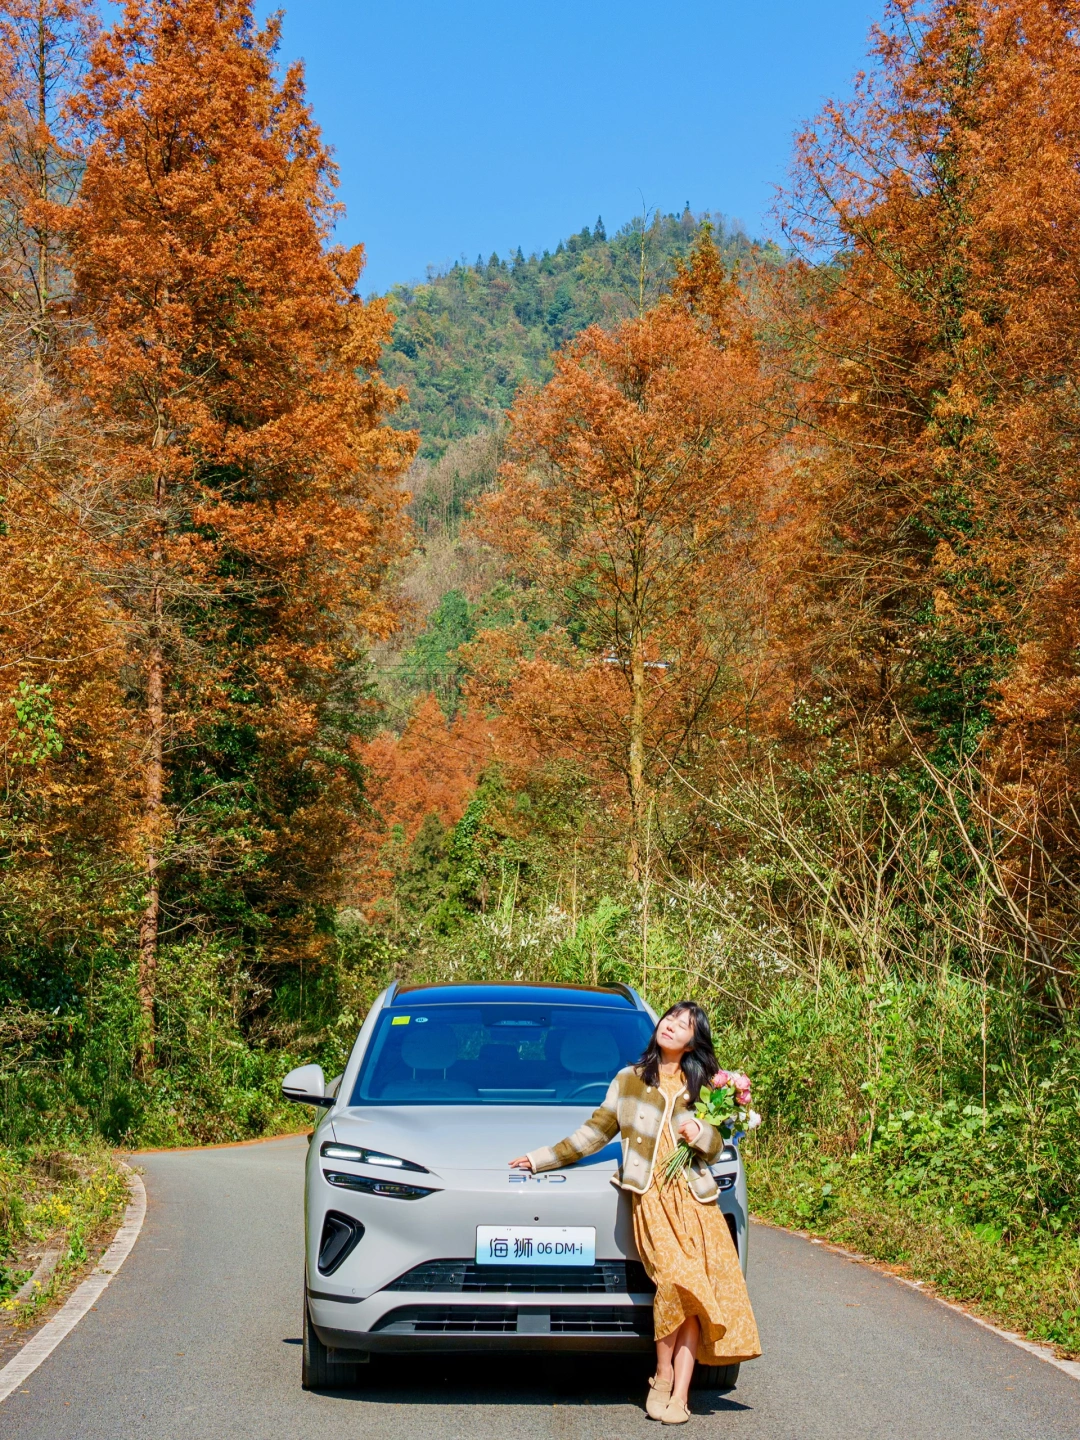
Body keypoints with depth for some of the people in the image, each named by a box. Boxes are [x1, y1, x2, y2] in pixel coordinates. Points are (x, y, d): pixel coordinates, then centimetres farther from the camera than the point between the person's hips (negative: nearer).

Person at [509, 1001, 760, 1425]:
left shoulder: (701, 1087, 18)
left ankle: (680, 1391, -12)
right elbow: (594, 1133, 18)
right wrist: (542, 1158, 17)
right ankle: (664, 1374, -5)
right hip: (651, 1195, -2)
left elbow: (716, 1147, 19)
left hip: (693, 1196, 2)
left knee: (696, 1287, -14)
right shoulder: (629, 1080, 15)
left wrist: (701, 1132, -4)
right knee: (677, 1278, -23)